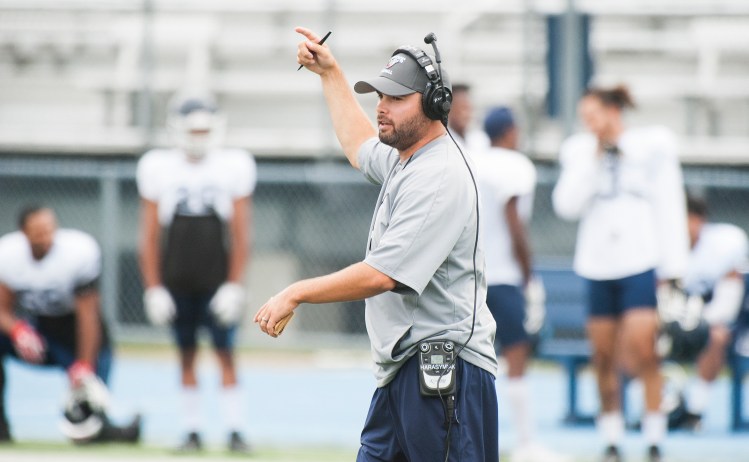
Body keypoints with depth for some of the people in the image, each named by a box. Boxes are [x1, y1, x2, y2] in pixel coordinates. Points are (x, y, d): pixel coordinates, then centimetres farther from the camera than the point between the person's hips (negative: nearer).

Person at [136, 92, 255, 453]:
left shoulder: (234, 166, 0)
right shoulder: (159, 168, 3)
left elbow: (241, 234, 0)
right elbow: (150, 236, 4)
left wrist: (234, 285, -6)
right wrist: (153, 288, -1)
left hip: (218, 282, -1)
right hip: (176, 283, 2)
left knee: (226, 354, -4)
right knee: (187, 356, 6)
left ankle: (234, 431, -2)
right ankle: (192, 432, 11)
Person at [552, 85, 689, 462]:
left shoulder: (653, 146, 2)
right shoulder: (580, 152, 8)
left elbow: (669, 208, 4)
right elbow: (567, 205, -3)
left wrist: (671, 267, 0)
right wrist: (594, 158, -7)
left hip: (641, 261, -3)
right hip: (598, 263, 3)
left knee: (641, 349, -14)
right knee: (604, 356, 4)